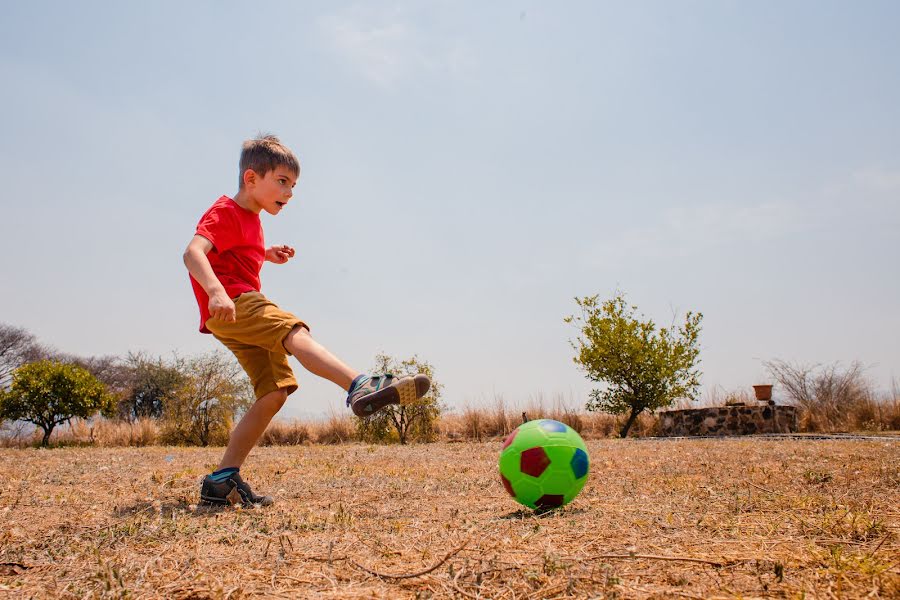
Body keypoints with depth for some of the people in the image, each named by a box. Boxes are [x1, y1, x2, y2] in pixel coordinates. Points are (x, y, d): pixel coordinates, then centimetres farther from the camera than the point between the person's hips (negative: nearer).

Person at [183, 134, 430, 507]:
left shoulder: (250, 220, 26)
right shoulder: (226, 212, -5)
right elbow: (193, 252, -22)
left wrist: (267, 255, 24)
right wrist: (215, 291, -41)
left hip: (242, 314, 10)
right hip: (231, 305, -10)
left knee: (275, 393, -1)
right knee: (295, 333, -32)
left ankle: (222, 481, 2)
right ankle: (360, 387, -55)